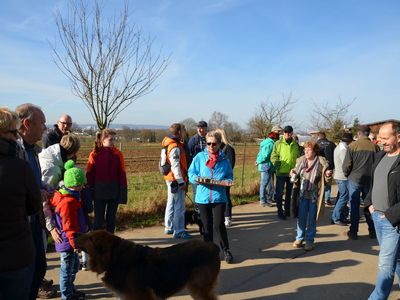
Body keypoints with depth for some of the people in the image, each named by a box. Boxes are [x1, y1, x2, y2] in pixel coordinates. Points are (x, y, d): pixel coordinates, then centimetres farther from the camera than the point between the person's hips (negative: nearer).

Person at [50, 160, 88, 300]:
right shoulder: (68, 202, -27)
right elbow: (69, 226, -25)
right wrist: (75, 242, -20)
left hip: (69, 241, 10)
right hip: (67, 242, -10)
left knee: (74, 265, 23)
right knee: (67, 268, 5)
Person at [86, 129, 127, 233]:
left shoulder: (117, 154, -3)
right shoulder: (95, 154, -5)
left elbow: (122, 173, -2)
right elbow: (89, 174, -2)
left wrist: (123, 192, -5)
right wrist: (89, 191, -5)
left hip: (114, 191, 2)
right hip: (99, 191, -1)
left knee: (111, 218, 13)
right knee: (98, 218, 5)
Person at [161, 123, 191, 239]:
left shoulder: (170, 144, 12)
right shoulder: (175, 147, -19)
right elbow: (175, 166, -22)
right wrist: (181, 182, -22)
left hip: (170, 179, 11)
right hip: (176, 180, -11)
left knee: (171, 203, 19)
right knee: (179, 206, -5)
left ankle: (169, 227, 30)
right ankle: (179, 231, 0)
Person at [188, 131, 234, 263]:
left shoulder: (224, 159, 4)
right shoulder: (199, 157, 3)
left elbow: (229, 176, 10)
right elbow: (191, 173, 5)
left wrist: (226, 182, -12)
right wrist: (197, 179, -15)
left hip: (219, 197, -1)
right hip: (203, 197, 1)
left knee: (219, 224, -7)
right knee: (207, 226, 10)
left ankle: (226, 250, 13)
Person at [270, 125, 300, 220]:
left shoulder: (295, 144, 8)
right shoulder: (278, 143, -2)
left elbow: (298, 157, 17)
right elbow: (273, 156, -3)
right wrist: (276, 162, -21)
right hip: (281, 172, -4)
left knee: (289, 193, 15)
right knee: (279, 193, -1)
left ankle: (287, 210, 29)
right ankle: (280, 212, 10)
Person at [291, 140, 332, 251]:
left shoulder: (321, 163, -8)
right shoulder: (300, 161, 2)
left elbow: (326, 181, -1)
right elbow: (296, 179, 11)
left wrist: (328, 175, -22)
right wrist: (293, 175, -10)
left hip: (314, 196, -3)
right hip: (302, 194, 3)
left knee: (312, 219, 7)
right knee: (301, 218, 10)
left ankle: (309, 241, 20)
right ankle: (299, 238, 25)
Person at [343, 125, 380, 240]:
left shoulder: (353, 145, -11)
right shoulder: (375, 146, -4)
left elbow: (346, 165, -11)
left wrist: (347, 174, 7)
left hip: (354, 179, -2)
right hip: (370, 180, 2)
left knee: (354, 206, 6)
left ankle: (353, 232, 9)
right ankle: (373, 231, 21)